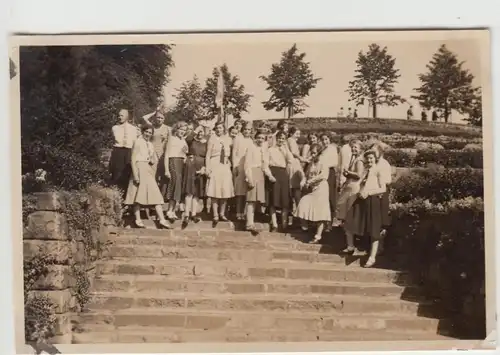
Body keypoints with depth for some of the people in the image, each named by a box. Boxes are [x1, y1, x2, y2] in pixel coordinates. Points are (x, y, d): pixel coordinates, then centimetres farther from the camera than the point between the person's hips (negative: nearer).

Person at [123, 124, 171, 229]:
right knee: (138, 194, -6)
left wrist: (151, 160, 6)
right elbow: (133, 159, -9)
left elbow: (154, 160, 29)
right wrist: (135, 175, -16)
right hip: (140, 169, -7)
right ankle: (138, 219, -3)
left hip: (149, 171, 7)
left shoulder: (150, 145, 18)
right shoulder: (138, 142, -2)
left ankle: (161, 220, -3)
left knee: (156, 195, 0)